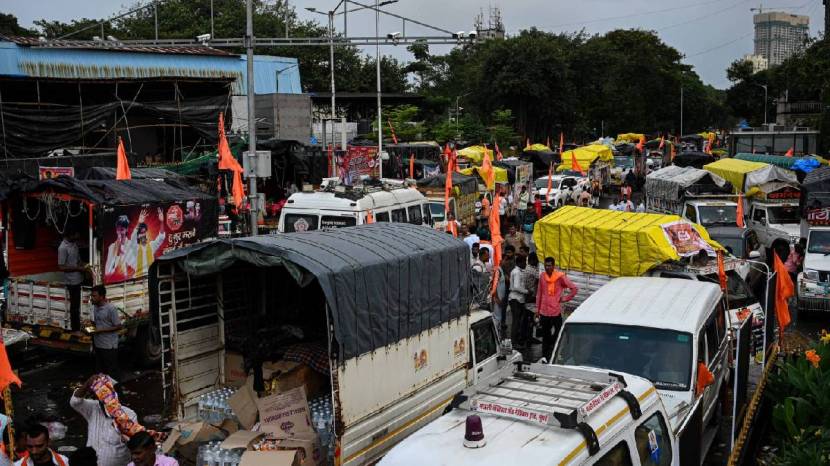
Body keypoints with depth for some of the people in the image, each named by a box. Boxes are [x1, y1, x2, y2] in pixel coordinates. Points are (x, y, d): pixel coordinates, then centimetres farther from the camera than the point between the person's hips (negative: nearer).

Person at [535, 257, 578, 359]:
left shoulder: (560, 276, -7)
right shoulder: (542, 276, 5)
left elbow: (575, 289, -3)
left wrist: (565, 299, -3)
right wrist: (537, 309, 12)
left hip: (556, 312, -3)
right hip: (544, 312, 4)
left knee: (557, 335, -2)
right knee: (545, 335, 11)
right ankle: (545, 357, 18)